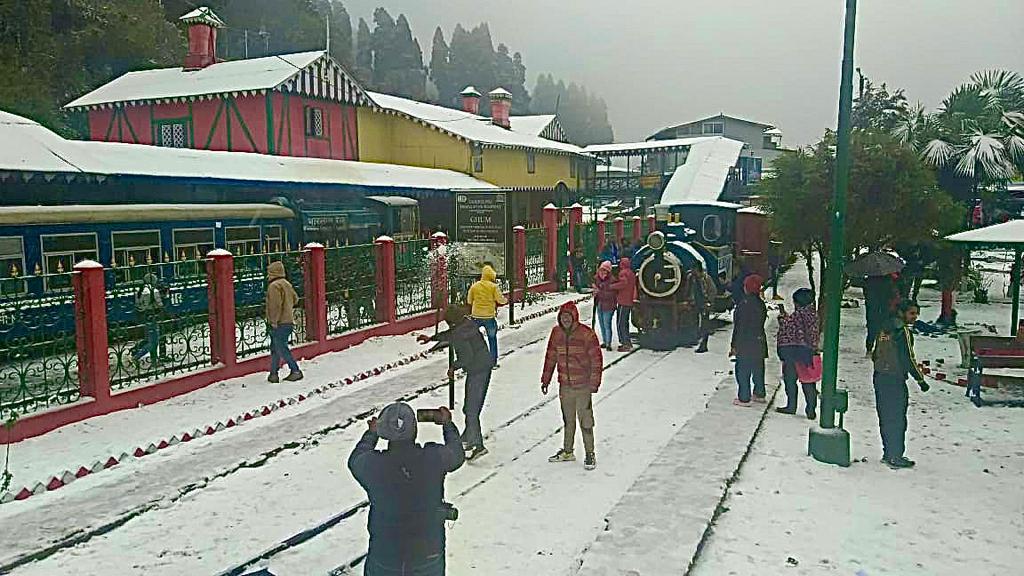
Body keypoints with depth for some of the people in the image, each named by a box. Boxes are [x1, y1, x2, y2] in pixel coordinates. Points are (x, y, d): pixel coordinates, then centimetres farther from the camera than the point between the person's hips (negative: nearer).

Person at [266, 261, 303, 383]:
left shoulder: (274, 286, -15)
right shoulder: (287, 284, 14)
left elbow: (275, 305, -21)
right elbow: (295, 299, 21)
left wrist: (274, 321, -17)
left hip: (280, 323, -9)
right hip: (289, 321, 9)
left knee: (281, 348, -4)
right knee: (275, 348, 15)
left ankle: (296, 371, -4)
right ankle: (273, 374, 17)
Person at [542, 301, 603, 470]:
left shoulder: (586, 334, -12)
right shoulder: (556, 333, 3)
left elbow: (596, 359, -9)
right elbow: (550, 357, 12)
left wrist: (594, 382, -11)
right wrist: (545, 379, 14)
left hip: (583, 386, -5)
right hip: (564, 385, 5)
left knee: (585, 421, 1)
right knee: (567, 420, 17)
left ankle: (590, 454, 14)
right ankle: (567, 452, 31)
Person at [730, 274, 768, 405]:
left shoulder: (745, 303, -18)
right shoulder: (760, 303, 6)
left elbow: (740, 326, -18)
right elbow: (761, 323, 12)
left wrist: (734, 345, -13)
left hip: (745, 342, -8)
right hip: (759, 341, 8)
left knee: (742, 370, 0)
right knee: (757, 369, 18)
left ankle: (744, 398, 3)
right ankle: (760, 394, 28)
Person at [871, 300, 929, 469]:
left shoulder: (885, 328, 10)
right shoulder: (903, 331, -15)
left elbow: (874, 355, 14)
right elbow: (908, 359, -18)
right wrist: (920, 379, -11)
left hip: (879, 377, 8)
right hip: (895, 380, -8)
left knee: (885, 418, 15)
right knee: (897, 420, 0)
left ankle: (888, 453, 22)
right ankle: (895, 457, 5)